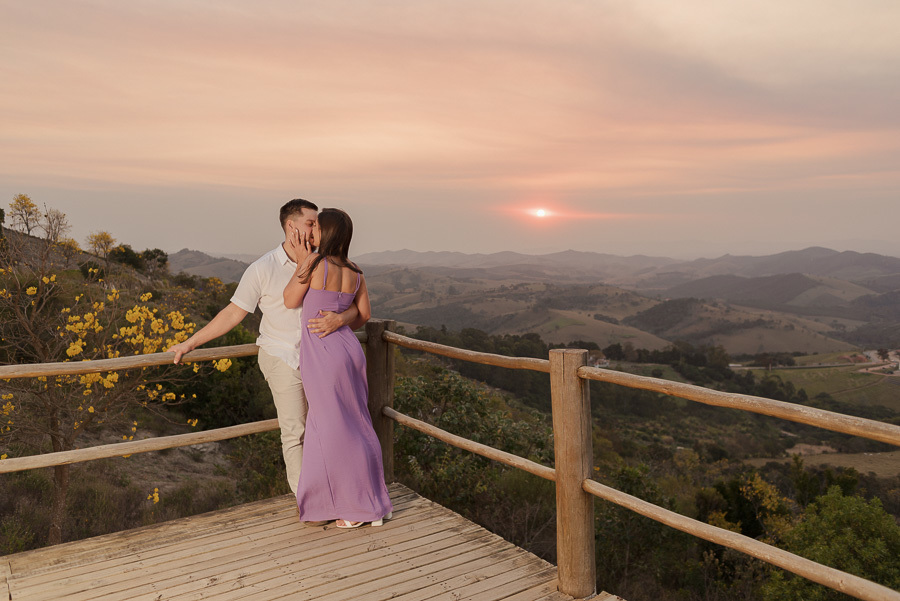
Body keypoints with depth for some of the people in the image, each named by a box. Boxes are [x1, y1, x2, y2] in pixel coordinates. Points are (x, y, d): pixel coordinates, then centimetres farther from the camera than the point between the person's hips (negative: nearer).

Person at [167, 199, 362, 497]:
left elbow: (356, 311, -10)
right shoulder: (263, 269, -11)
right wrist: (190, 343, -1)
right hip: (284, 359, -3)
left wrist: (339, 319, -34)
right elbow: (232, 313, -3)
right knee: (294, 432, 0)